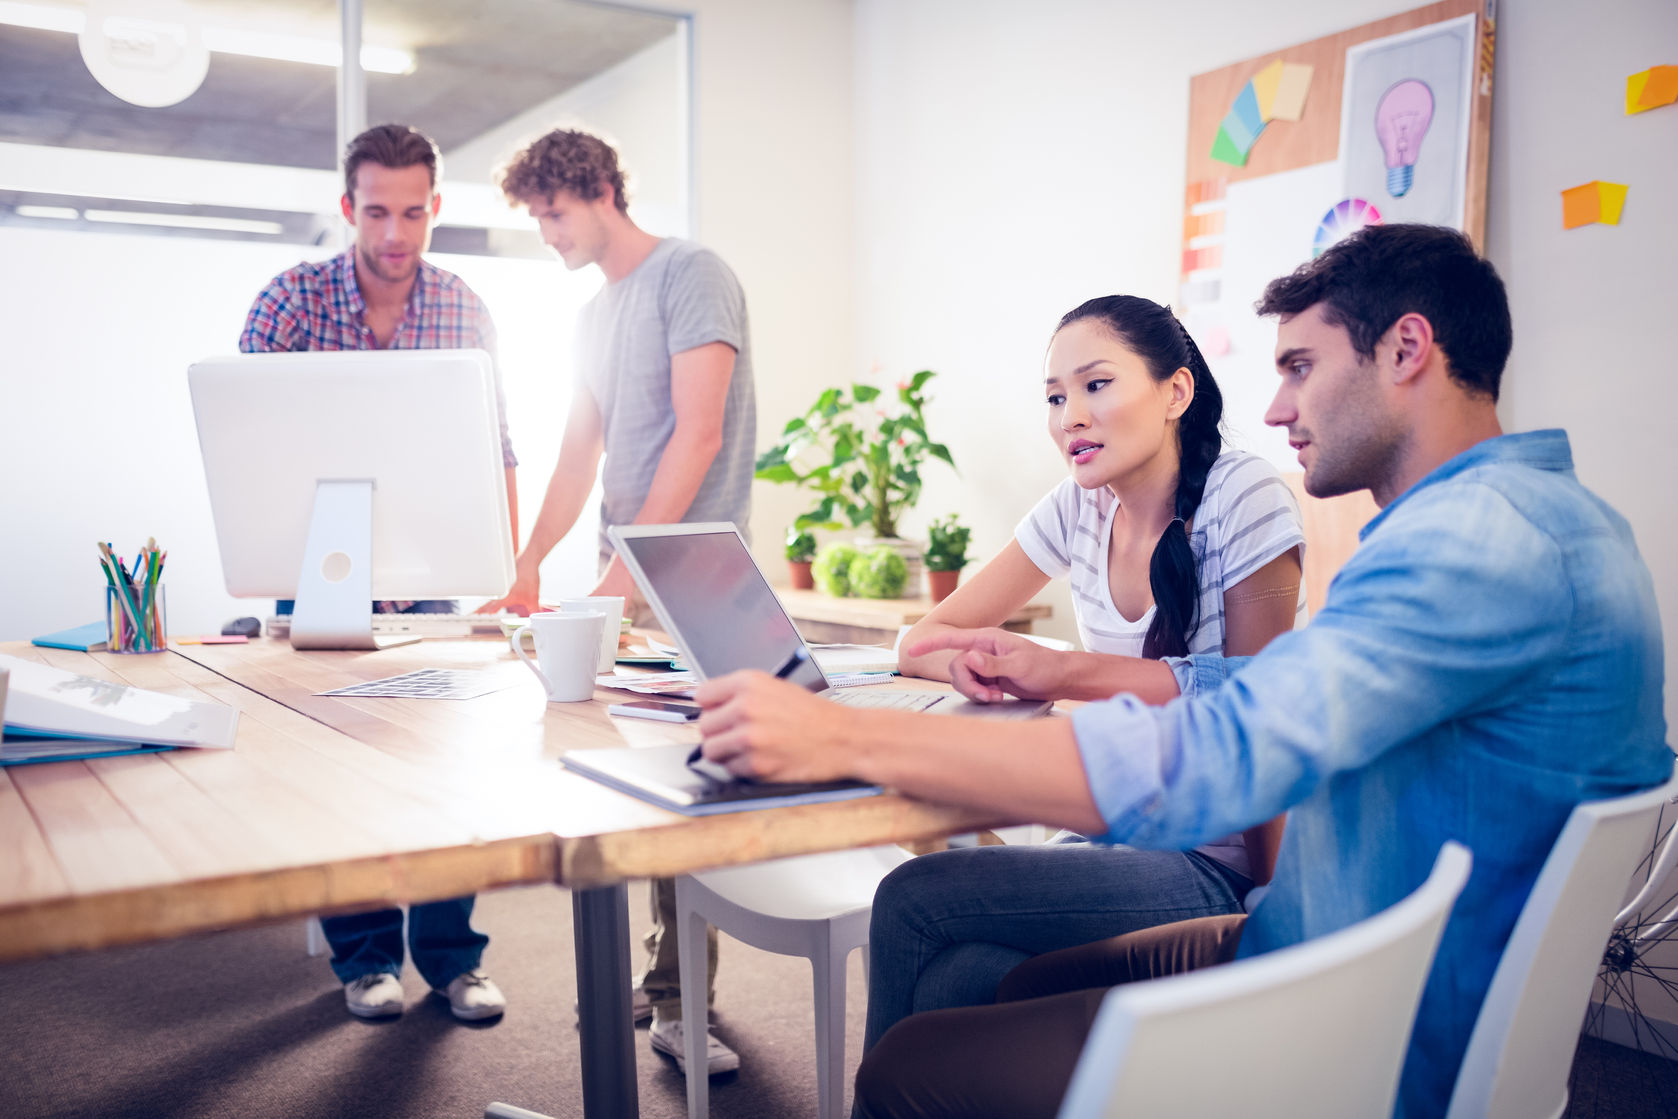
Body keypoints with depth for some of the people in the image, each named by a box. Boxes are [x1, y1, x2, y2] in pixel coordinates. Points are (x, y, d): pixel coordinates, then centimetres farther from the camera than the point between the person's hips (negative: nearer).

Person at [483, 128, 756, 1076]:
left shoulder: (691, 274, -5)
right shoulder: (594, 316, 20)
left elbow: (698, 436, -15)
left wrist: (626, 566, -18)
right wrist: (526, 566, 14)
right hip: (629, 576, 8)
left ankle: (679, 995, 2)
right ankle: (674, 965, 19)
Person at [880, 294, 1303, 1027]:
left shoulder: (1241, 496, -13)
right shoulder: (1080, 509, 4)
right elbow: (921, 641, 7)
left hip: (1215, 867, -5)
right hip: (1113, 840, 5)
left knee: (912, 900, -19)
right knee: (948, 980, -25)